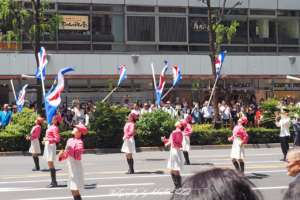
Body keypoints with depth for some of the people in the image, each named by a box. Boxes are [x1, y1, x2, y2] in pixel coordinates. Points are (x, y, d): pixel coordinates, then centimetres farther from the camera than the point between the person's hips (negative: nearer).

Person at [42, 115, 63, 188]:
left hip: (51, 146, -10)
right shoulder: (52, 126, 14)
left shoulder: (55, 128, -15)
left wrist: (48, 139, -25)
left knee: (50, 164, -8)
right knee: (50, 164, 13)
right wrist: (45, 141, 17)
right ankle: (53, 182, 18)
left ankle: (54, 182, -5)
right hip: (48, 145, 10)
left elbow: (57, 139, -23)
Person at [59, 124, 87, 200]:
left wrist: (70, 150, -37)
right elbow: (67, 154, 14)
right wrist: (62, 155, -6)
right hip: (71, 167, 9)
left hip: (76, 168, -9)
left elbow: (77, 155, -25)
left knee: (75, 190, -10)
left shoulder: (79, 143, -14)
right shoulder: (70, 140, 10)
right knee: (73, 191, 14)